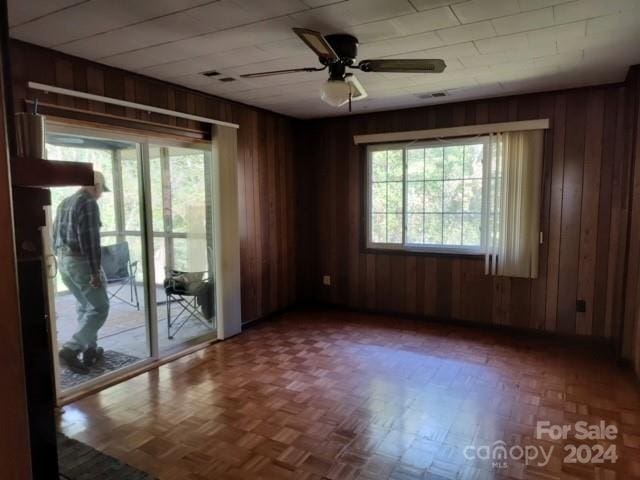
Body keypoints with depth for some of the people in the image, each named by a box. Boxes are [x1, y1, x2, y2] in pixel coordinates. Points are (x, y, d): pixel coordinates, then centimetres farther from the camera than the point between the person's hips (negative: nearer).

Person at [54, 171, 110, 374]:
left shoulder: (64, 203, 15)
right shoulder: (89, 203, -13)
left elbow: (55, 235, 18)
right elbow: (90, 240, -20)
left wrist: (61, 259, 24)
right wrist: (95, 271, -20)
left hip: (63, 261, 10)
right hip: (81, 262, -9)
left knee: (85, 306, 19)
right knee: (99, 308, -3)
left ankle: (90, 350, 24)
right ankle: (70, 350, -9)